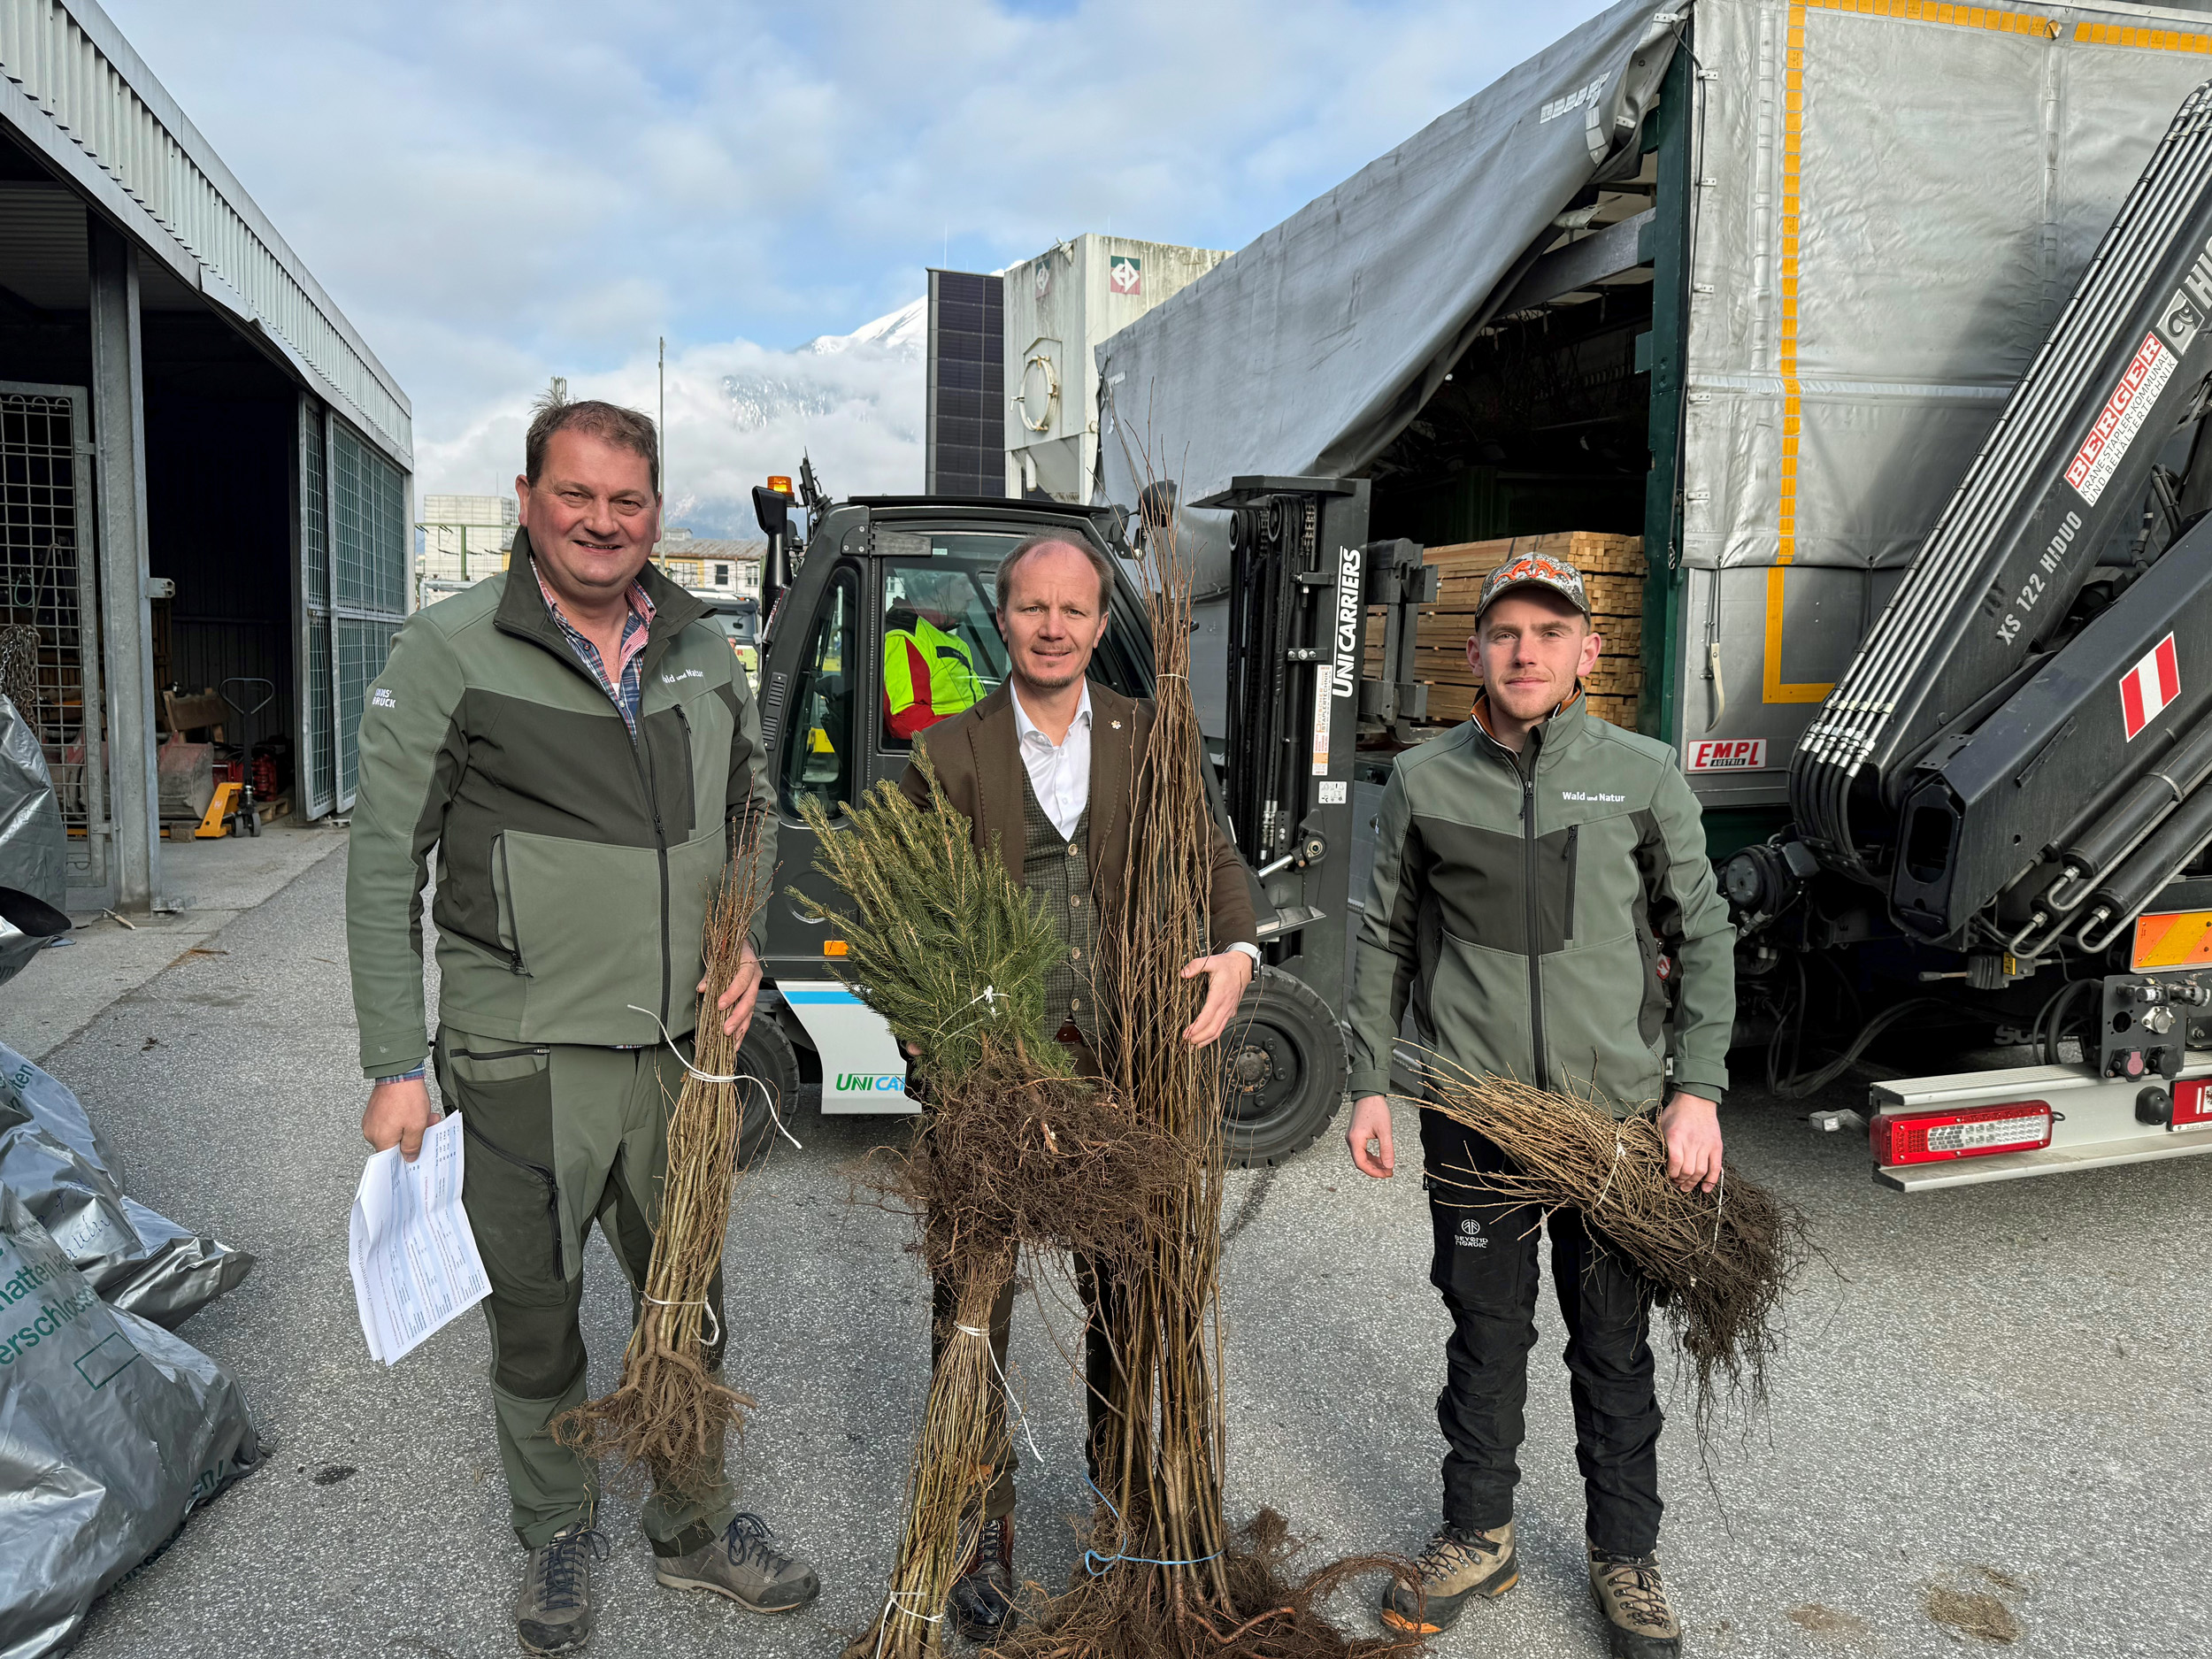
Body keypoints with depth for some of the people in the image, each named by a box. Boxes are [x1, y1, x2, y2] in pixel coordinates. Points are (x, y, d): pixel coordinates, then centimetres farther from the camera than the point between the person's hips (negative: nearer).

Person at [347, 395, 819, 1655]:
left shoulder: (703, 650, 6)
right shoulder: (451, 652, -8)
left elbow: (756, 814, 19)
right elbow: (385, 866, -7)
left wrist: (748, 944, 2)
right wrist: (395, 1066, -10)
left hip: (682, 1048, 4)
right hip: (525, 1061, -4)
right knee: (536, 1320, 12)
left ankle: (696, 1528, 39)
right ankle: (560, 1540, 37)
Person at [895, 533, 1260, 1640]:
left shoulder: (1149, 736, 5)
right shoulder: (947, 754, -2)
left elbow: (1213, 856, 1)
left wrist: (1235, 952, -19)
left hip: (1119, 1060, 2)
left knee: (1125, 1289, 18)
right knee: (974, 1300, 6)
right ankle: (984, 1528, 26)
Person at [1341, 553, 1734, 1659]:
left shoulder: (1644, 775, 1)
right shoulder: (1422, 781, 2)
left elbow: (1702, 940, 5)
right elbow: (1385, 941, 8)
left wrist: (1698, 1089, -2)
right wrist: (1370, 1084, 4)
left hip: (1618, 1115, 0)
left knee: (1615, 1350, 13)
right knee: (1485, 1339, 14)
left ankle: (1626, 1559, 31)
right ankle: (1477, 1539, 33)